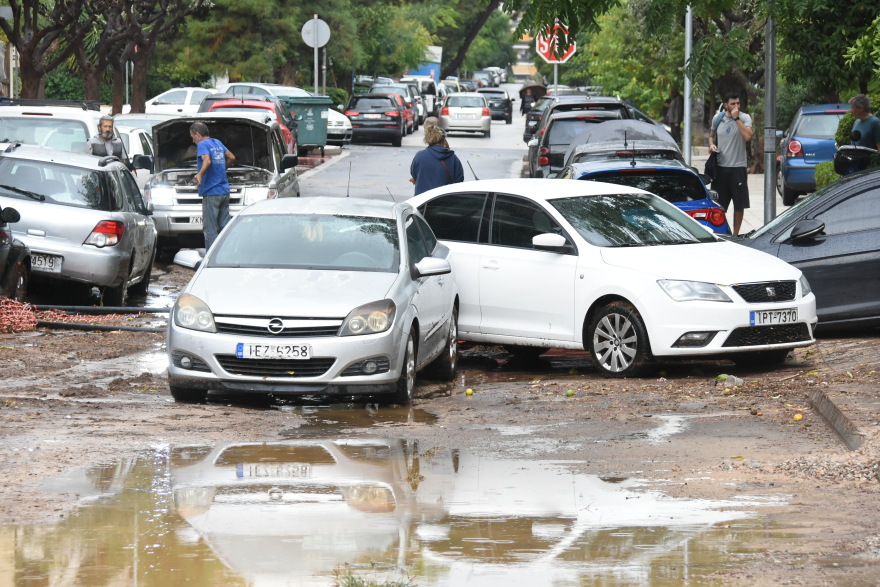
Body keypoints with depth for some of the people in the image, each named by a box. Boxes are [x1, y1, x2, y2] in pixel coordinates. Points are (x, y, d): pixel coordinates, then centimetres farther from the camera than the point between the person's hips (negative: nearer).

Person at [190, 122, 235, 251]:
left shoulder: (202, 144, -8)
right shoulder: (217, 143, 16)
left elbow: (207, 160, -26)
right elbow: (232, 158, 25)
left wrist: (200, 174, -38)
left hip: (211, 193, -8)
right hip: (225, 192, 8)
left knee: (210, 229, -6)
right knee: (225, 226, 11)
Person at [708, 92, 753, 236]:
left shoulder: (744, 118, -4)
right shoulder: (717, 119, 7)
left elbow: (748, 136, -21)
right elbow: (712, 135, 23)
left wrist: (736, 118, -18)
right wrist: (711, 144, 1)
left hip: (738, 166, -3)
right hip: (720, 166, 3)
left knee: (739, 205, 2)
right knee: (719, 204, 7)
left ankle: (735, 234, 13)